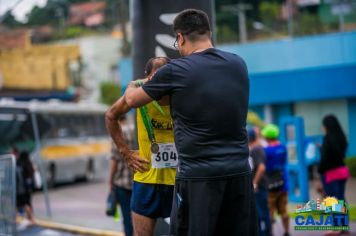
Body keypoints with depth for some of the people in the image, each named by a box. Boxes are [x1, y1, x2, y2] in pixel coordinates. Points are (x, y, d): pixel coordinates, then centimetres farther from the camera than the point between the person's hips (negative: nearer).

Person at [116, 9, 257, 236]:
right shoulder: (238, 64, 7)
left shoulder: (175, 71, -7)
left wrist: (131, 86, 32)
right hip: (239, 171, 5)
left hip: (198, 175, -4)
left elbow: (133, 100, 9)